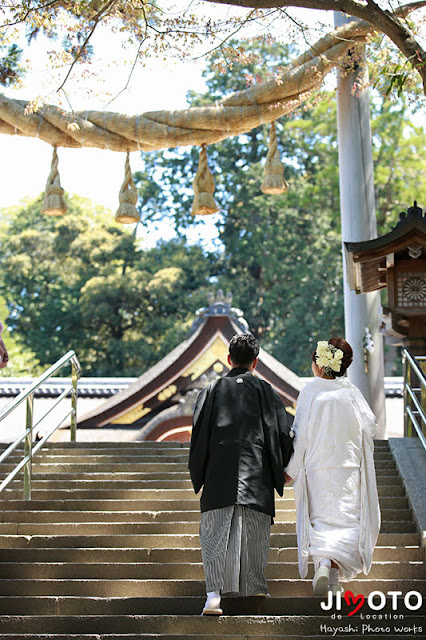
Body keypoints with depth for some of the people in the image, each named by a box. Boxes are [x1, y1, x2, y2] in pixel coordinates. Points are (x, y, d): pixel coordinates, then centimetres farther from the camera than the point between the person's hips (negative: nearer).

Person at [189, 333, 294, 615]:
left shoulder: (213, 390, 3)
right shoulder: (266, 391, 3)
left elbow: (199, 435, 2)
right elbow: (283, 435, 2)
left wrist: (198, 476, 12)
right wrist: (280, 471, 16)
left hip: (219, 475, 0)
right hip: (256, 476, 0)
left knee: (216, 535, -1)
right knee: (255, 536, 12)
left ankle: (215, 592, -15)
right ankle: (256, 589, 19)